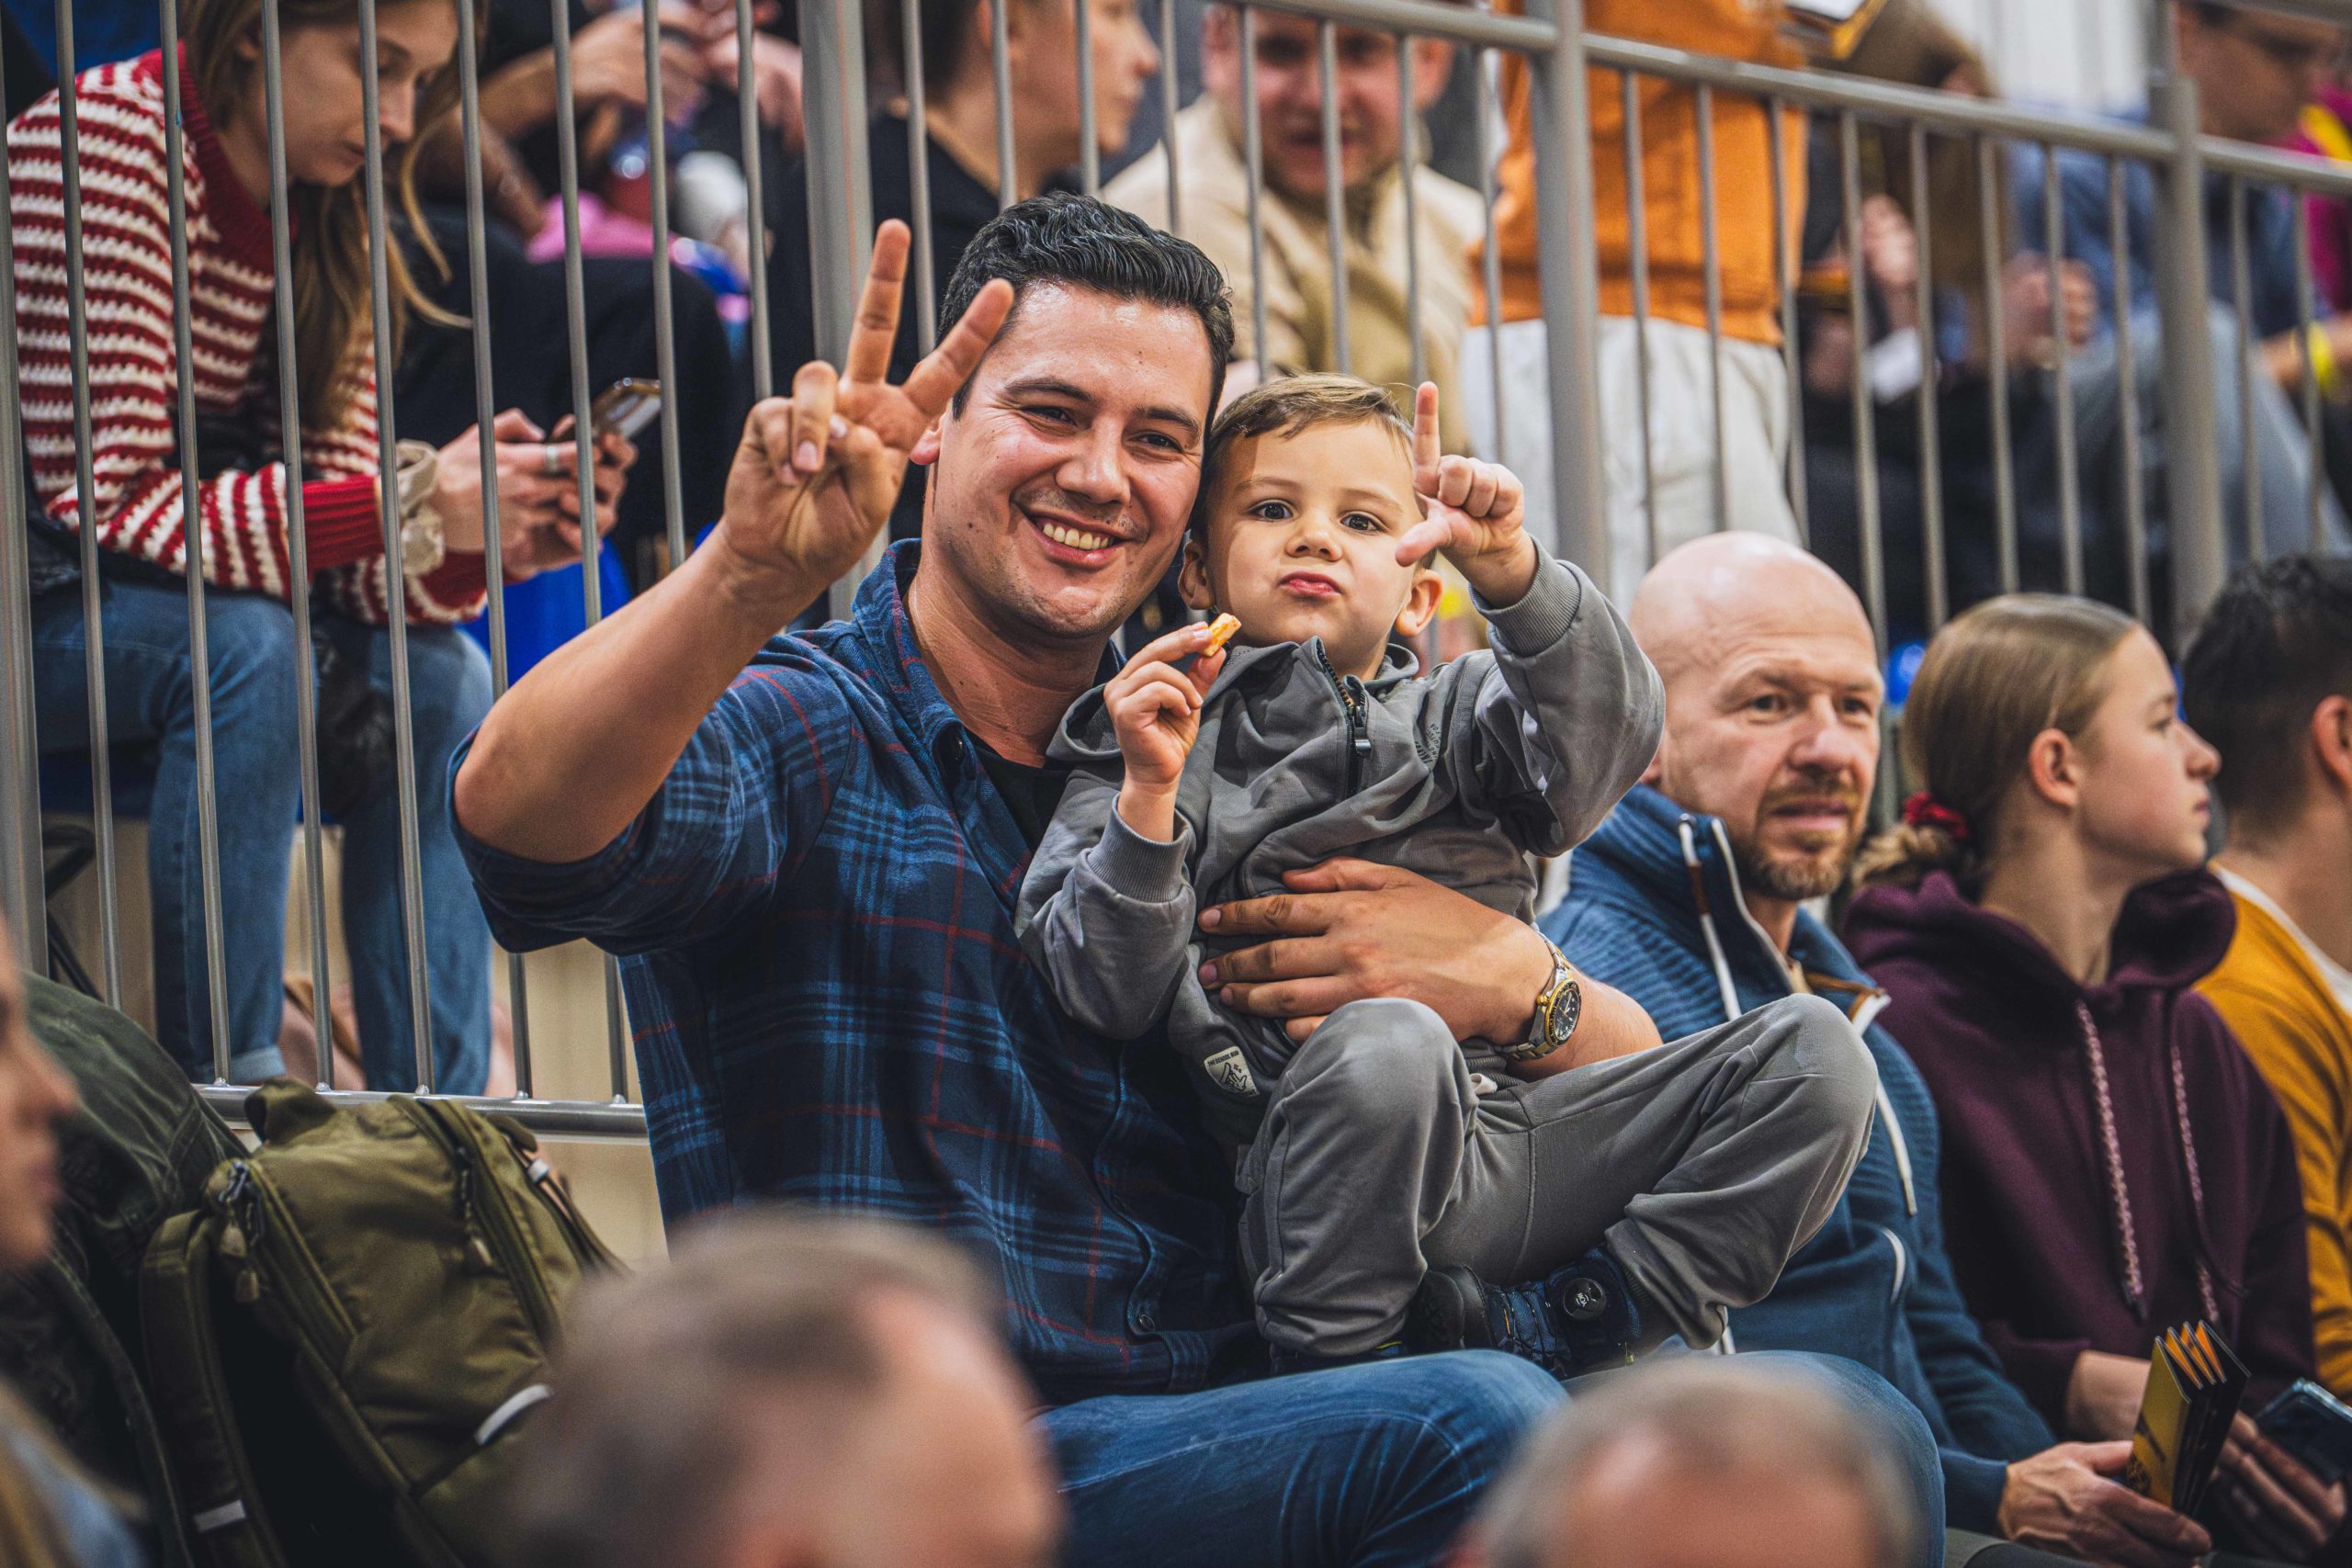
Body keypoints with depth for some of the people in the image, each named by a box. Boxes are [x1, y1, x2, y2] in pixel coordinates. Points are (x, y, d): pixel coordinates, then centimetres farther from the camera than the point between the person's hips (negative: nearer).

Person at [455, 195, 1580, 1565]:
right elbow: (516, 814, -23)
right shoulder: (799, 734, 2)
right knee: (1476, 1427, -28)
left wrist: (1514, 977, -6)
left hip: (1236, 1434, 5)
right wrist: (753, 576, -39)